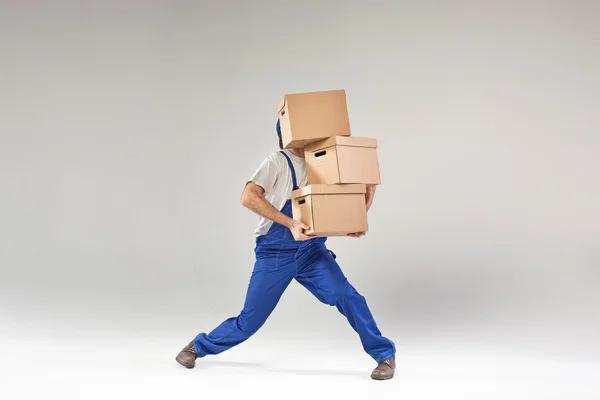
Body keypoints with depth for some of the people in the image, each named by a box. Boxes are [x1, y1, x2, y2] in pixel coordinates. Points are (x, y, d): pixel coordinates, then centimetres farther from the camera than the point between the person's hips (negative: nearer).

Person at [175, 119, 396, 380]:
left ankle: (385, 355, -4)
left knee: (345, 295, -20)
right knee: (249, 321, 4)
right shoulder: (279, 161, -9)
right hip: (274, 255, -3)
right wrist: (291, 224, -29)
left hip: (312, 250, 3)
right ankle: (199, 346, 30)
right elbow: (249, 197, -23)